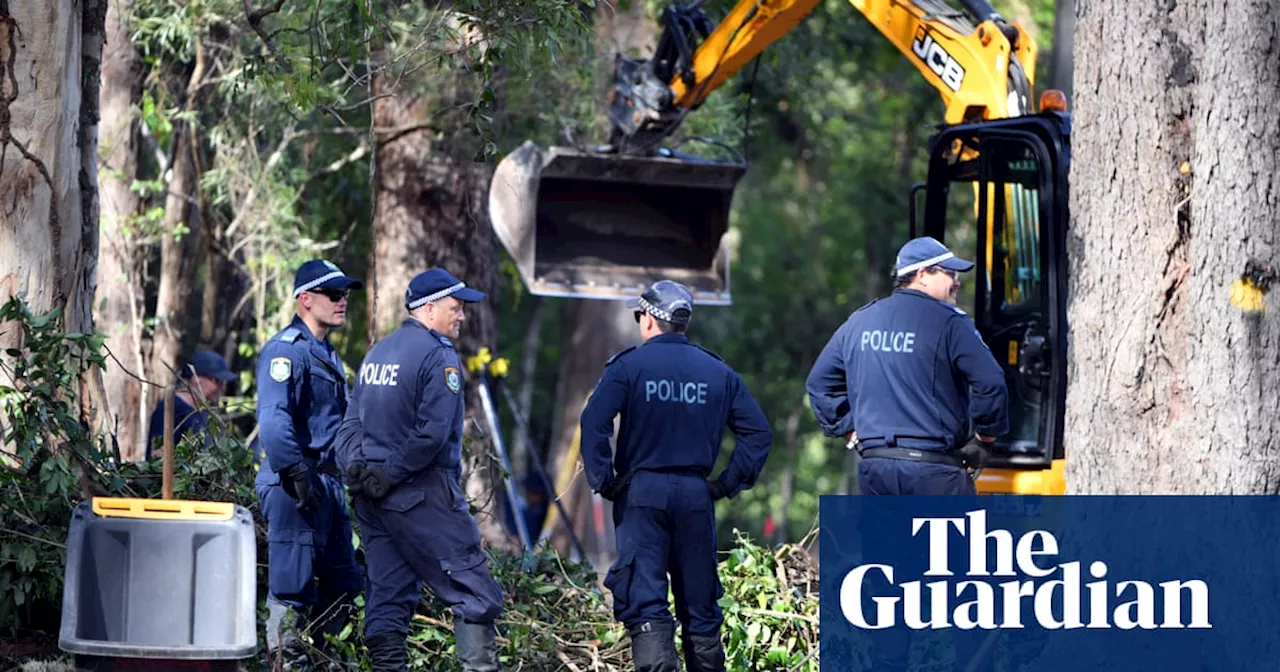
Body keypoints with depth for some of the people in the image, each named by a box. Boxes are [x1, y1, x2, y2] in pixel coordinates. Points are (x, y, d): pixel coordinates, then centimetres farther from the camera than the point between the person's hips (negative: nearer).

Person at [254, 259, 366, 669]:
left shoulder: (327, 354, 20)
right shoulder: (287, 350, -12)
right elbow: (273, 421, -23)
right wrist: (296, 475, -27)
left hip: (327, 484, 10)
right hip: (295, 485, -10)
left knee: (343, 582, 12)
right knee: (293, 587, -8)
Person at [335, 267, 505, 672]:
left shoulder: (377, 353, 15)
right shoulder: (438, 355, -10)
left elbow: (352, 423, 11)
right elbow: (432, 433, -20)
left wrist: (357, 470, -1)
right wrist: (392, 476, -15)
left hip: (371, 497, 8)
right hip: (421, 494, -8)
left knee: (388, 598, 9)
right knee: (476, 593, -5)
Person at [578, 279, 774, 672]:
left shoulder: (628, 366, -4)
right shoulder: (718, 372, 8)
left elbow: (593, 423, -16)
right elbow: (759, 433, 6)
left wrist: (603, 480, -9)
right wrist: (729, 483, 8)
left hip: (641, 493, -3)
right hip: (696, 493, 3)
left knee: (644, 600, -7)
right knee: (700, 604, 12)